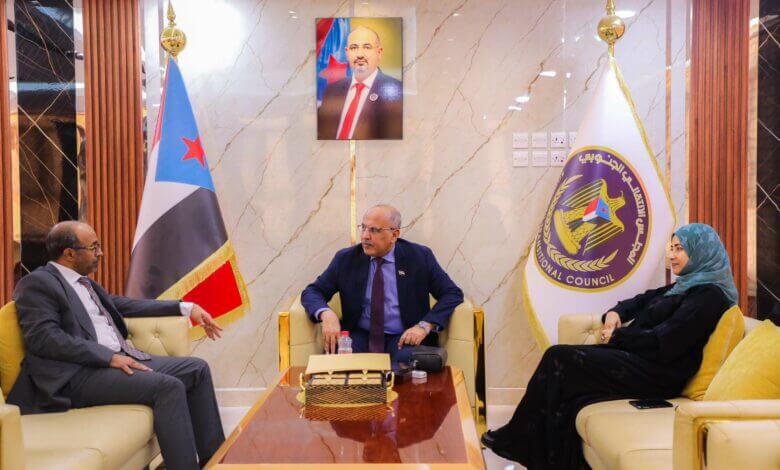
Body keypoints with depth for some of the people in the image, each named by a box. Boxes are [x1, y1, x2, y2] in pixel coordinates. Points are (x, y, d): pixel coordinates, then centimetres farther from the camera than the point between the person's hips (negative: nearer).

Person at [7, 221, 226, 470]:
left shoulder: (84, 282, 21)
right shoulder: (36, 283, -5)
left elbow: (124, 304, 27)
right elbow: (43, 337, -17)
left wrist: (186, 308, 19)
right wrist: (109, 357, -20)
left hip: (118, 358, 9)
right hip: (78, 374, -9)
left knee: (197, 369, 2)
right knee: (168, 387, -26)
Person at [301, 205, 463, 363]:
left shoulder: (420, 257, 0)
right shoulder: (346, 258, 4)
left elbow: (453, 294, 1)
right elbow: (312, 292, 6)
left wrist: (425, 325, -15)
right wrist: (326, 313, -18)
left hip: (404, 338, -1)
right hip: (360, 336, 1)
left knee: (409, 359, -34)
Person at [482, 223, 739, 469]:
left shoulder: (708, 294, -11)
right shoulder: (687, 285, 18)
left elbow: (662, 342, -20)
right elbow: (644, 300, 27)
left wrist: (616, 336, -8)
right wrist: (616, 313, 5)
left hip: (657, 374, -9)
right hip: (638, 358, 9)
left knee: (559, 358, -15)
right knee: (559, 357, -7)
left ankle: (518, 440, -2)